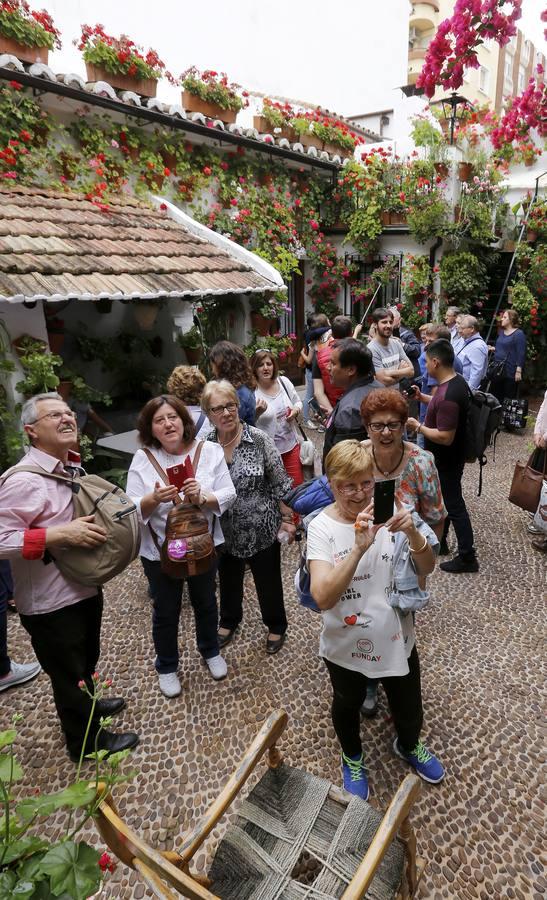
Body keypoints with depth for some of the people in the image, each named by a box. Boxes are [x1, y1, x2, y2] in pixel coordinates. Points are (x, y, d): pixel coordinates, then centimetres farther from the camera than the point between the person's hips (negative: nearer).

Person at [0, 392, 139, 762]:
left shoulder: (70, 468, 3)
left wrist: (98, 525, 1)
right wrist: (61, 534, -32)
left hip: (85, 588, 8)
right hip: (52, 604, -8)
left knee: (87, 660, 29)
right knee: (69, 672, 14)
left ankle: (85, 705, 55)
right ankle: (87, 741, 36)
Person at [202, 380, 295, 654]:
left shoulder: (259, 440, -15)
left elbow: (280, 483, -9)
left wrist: (287, 519, -8)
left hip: (261, 529, -2)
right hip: (224, 533, 3)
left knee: (268, 581, 16)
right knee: (228, 580, 24)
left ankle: (276, 626, 42)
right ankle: (229, 621, 51)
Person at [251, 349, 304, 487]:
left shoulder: (283, 381, -1)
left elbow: (298, 402, 13)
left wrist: (295, 411, -8)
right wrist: (256, 413, -30)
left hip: (291, 445, 4)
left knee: (298, 485, 14)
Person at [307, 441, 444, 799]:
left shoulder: (390, 512, -14)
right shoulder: (322, 527, -23)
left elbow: (427, 568, -12)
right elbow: (323, 597, -32)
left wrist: (413, 534, -33)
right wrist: (359, 548, -45)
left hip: (397, 639, 3)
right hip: (347, 646, -2)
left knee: (409, 710, 24)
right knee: (348, 706, 25)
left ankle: (408, 746, 60)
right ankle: (353, 759, 59)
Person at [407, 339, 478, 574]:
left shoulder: (448, 395, -32)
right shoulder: (457, 380, 0)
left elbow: (445, 437, -30)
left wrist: (418, 426, -19)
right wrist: (422, 397, 13)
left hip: (447, 461, -10)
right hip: (446, 457, 10)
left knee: (454, 506, 2)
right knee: (442, 499, 24)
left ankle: (467, 557, 16)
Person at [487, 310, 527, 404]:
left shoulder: (519, 334, -12)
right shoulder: (501, 332, 11)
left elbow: (521, 354, -16)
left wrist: (518, 371, -20)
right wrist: (493, 349, 6)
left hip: (510, 372, -8)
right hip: (497, 370, 8)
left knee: (509, 398, 2)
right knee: (495, 396, 14)